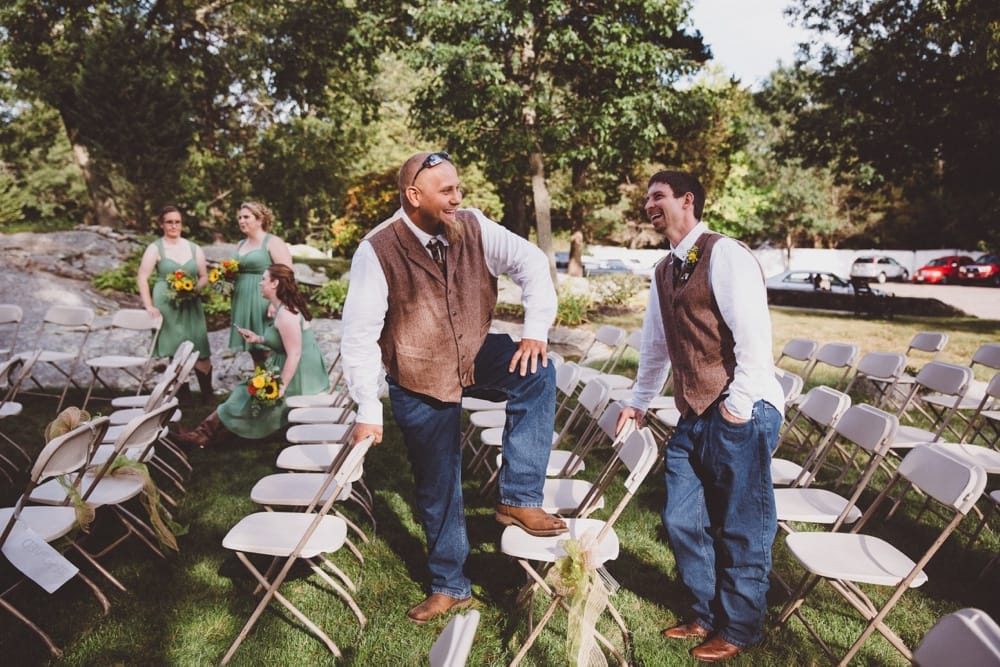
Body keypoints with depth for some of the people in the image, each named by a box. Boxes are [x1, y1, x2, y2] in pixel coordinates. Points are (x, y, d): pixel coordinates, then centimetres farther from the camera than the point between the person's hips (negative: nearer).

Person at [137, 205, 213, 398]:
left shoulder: (194, 249, 12)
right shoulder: (155, 248, 2)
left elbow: (204, 277, 14)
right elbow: (142, 278, -3)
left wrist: (195, 288, -7)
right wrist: (149, 306, -12)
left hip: (191, 305, 2)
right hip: (167, 305, -2)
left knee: (200, 351, -4)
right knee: (176, 352, 0)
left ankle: (208, 395, 5)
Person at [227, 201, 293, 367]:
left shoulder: (272, 243, -7)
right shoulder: (241, 245, 17)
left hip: (263, 301, -8)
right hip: (244, 302, 8)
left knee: (266, 351, -7)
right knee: (253, 351, 10)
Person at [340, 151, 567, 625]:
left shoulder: (473, 226, -11)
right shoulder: (377, 251, -21)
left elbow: (530, 261, -7)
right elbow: (359, 335, -20)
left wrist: (536, 330, -18)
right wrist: (368, 411, -22)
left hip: (476, 355, 3)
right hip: (419, 381, -2)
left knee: (536, 372, -27)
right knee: (438, 488, 9)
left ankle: (518, 499, -12)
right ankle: (449, 587, 32)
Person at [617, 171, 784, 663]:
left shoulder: (724, 254, -11)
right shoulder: (664, 271, 16)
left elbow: (754, 334, -19)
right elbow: (655, 346, 25)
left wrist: (738, 406, -20)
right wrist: (639, 401, 29)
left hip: (740, 415, -8)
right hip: (693, 417, 8)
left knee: (740, 530, 7)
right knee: (682, 523, 14)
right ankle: (707, 614, 36)